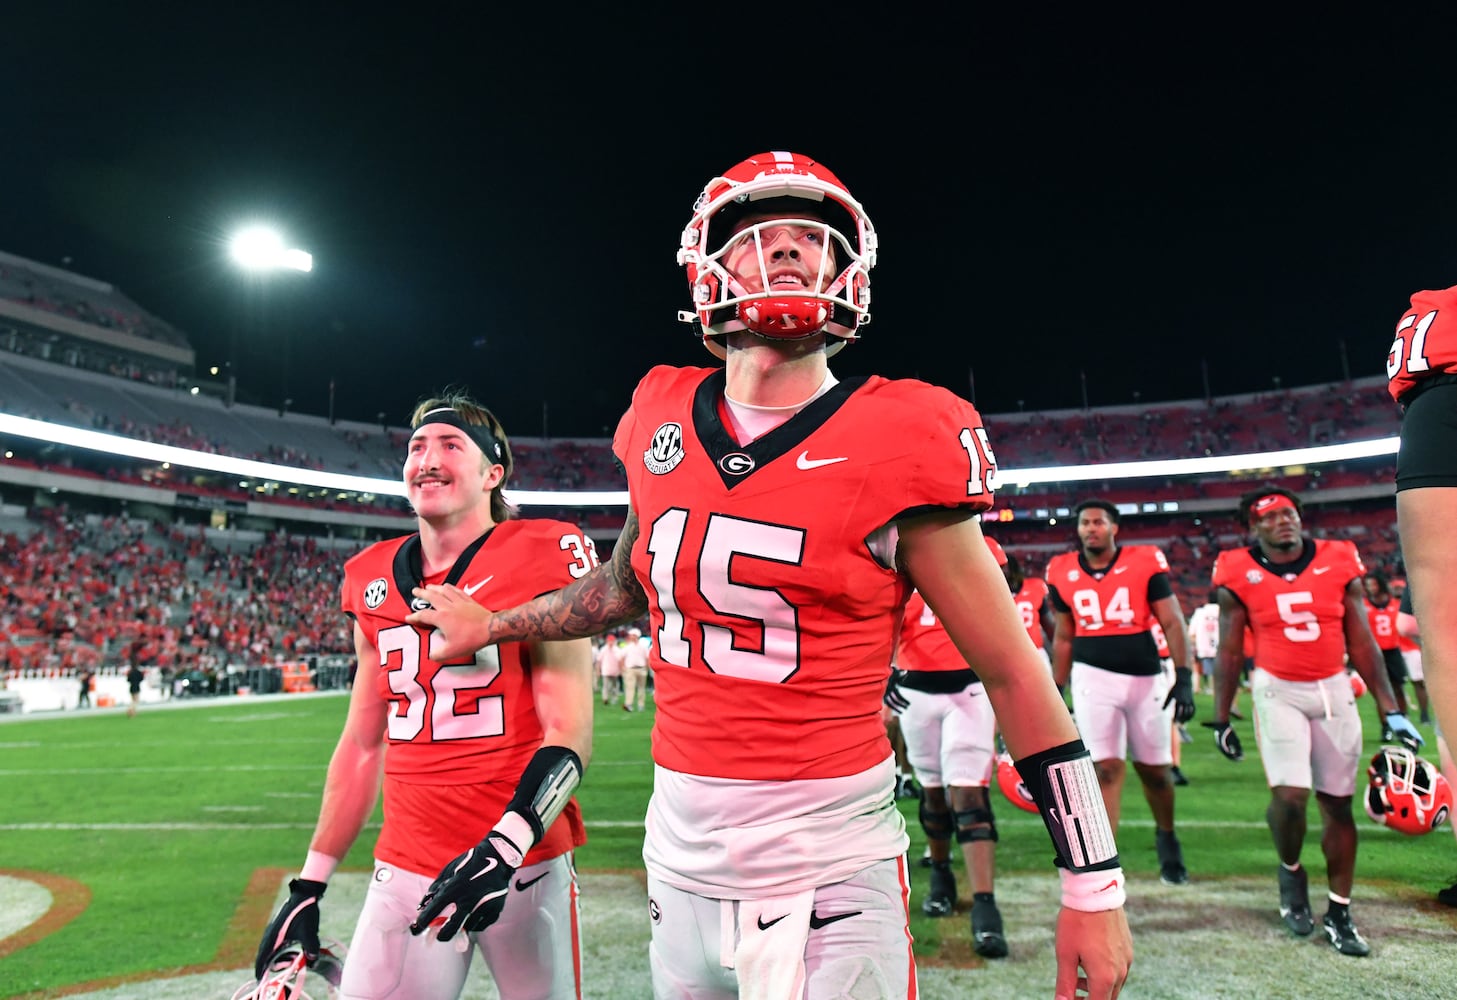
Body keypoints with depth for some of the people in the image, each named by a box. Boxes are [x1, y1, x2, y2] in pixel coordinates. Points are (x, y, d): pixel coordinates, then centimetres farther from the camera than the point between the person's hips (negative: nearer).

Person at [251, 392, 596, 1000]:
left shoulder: (539, 562, -8)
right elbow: (363, 745, 13)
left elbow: (569, 734, -12)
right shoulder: (375, 580, 7)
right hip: (405, 870, 4)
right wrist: (308, 886, 13)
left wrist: (502, 847, -24)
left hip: (524, 865, -3)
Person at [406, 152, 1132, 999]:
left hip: (829, 869, -4)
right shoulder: (664, 420, 0)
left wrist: (1094, 887, -3)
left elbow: (1012, 672, -7)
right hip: (682, 856, 5)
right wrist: (493, 626, 27)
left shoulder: (897, 443, -13)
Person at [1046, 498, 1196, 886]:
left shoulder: (1145, 563, -5)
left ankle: (1167, 837, 41)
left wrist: (1184, 678, -13)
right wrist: (1057, 692, 11)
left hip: (1146, 678, 0)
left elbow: (1172, 623, -5)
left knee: (1155, 769, 13)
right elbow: (1064, 637, 10)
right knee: (1106, 768, -7)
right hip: (1094, 677, 0)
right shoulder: (1064, 573, 2)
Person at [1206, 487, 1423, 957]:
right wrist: (1221, 719, 1)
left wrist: (1391, 710, 0)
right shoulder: (1241, 574, -6)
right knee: (1290, 795, -15)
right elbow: (1229, 653, 0)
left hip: (1334, 690, 3)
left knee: (1337, 803, 7)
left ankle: (1339, 913, 21)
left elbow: (1361, 644, 5)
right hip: (1278, 690, -2)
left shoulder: (1338, 564, -1)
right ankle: (1290, 871, 16)